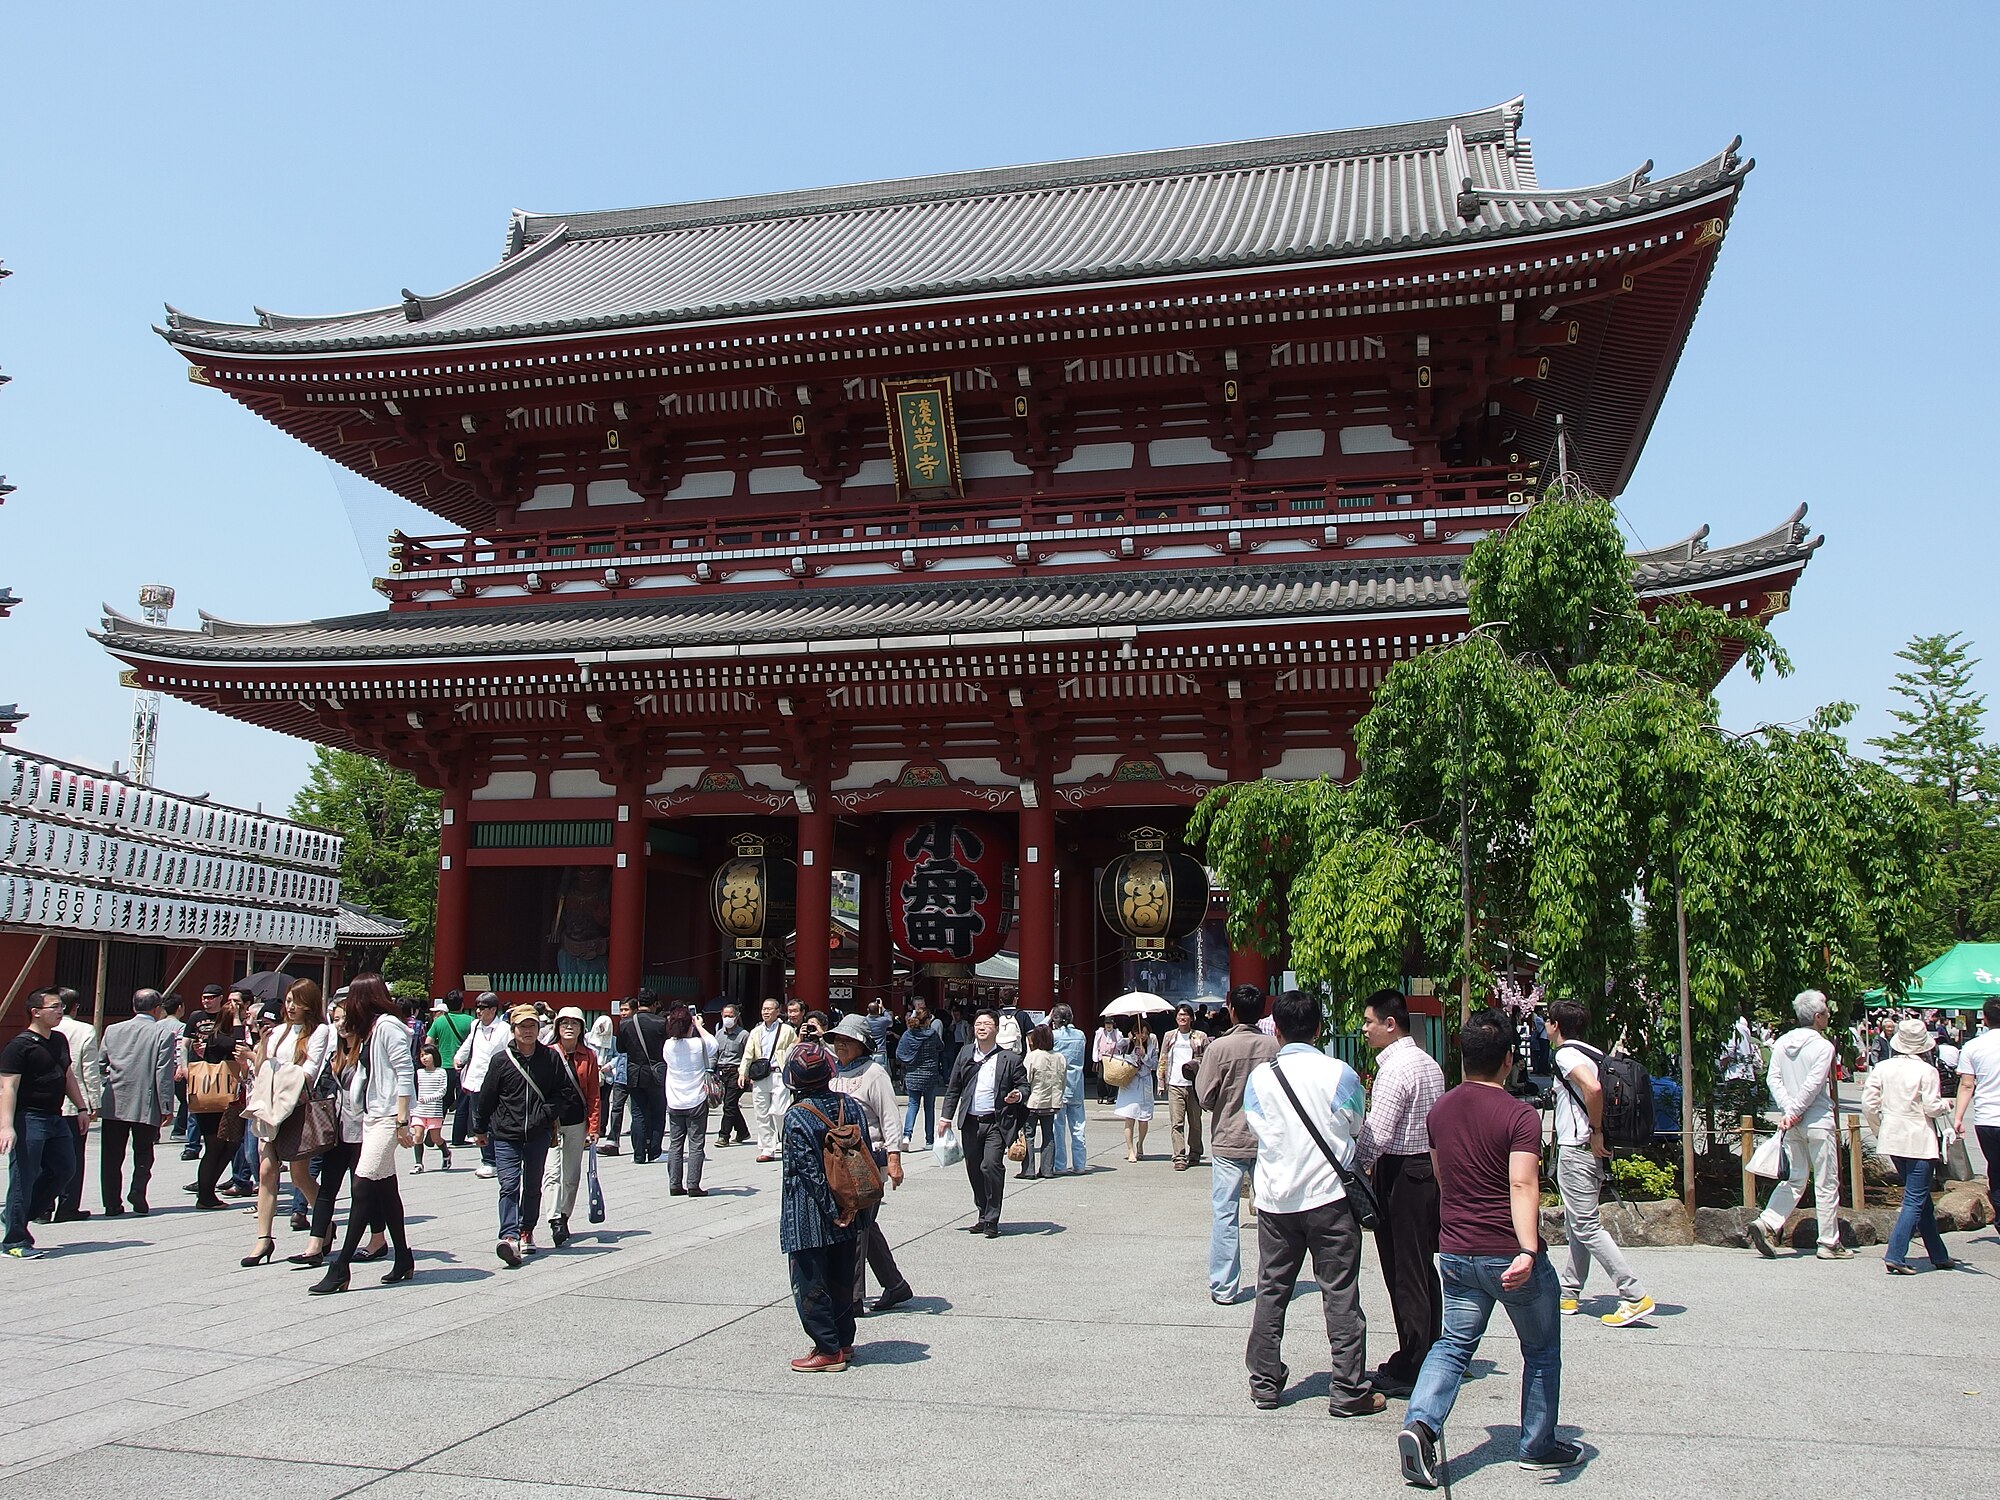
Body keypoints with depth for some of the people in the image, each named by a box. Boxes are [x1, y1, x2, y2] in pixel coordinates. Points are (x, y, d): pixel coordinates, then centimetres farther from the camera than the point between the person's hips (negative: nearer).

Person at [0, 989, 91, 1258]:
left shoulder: (59, 1040, 13)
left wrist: (82, 1107, 22)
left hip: (55, 1118, 9)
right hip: (28, 1119, -9)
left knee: (62, 1170, 12)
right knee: (23, 1179, -5)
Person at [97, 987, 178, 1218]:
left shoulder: (113, 1030, 7)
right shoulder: (163, 1032, -5)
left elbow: (100, 1065, 11)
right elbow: (164, 1074, -9)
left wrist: (98, 1101, 21)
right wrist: (166, 1108, -6)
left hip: (114, 1105, 3)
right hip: (146, 1105, -3)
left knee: (111, 1157, 10)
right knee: (143, 1155, 11)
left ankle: (112, 1204, 9)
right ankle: (138, 1196, -4)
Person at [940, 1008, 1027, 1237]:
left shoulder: (1010, 1059, -1)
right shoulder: (965, 1054, 9)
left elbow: (1024, 1085, 7)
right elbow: (953, 1088, 13)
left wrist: (1018, 1095, -16)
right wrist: (947, 1117, 9)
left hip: (996, 1122, -4)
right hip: (970, 1122, 4)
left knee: (991, 1166, -16)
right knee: (974, 1170, 10)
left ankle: (991, 1220, -6)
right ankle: (983, 1215, 25)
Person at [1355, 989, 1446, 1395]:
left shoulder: (1395, 1069, -18)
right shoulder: (1429, 1063, 11)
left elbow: (1377, 1133, -23)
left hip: (1401, 1176, -9)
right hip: (1430, 1167, 9)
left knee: (1404, 1274, -1)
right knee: (1424, 1269, 16)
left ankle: (1410, 1371, 6)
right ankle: (1429, 1357, 26)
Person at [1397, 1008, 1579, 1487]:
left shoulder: (1440, 1110, 6)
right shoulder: (1520, 1116, -13)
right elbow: (1522, 1186, -26)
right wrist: (1528, 1252, -33)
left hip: (1456, 1252, 5)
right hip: (1511, 1255, -5)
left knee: (1454, 1343, 11)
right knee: (1541, 1350, 16)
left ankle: (1420, 1422, -11)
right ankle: (1538, 1446, 25)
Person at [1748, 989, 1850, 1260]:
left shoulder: (1782, 1042, 6)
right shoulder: (1823, 1046, -11)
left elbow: (1772, 1078, 0)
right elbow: (1813, 1085, -18)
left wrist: (1788, 1110, -6)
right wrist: (1795, 1112, -10)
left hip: (1792, 1123, 6)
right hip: (1818, 1121, -6)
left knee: (1794, 1179, 12)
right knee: (1826, 1183, 4)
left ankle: (1766, 1224, -5)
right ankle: (1829, 1243, 10)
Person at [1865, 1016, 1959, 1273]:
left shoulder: (1882, 1068, 3)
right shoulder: (1926, 1071, -11)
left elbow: (1869, 1105, 1)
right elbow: (1932, 1108, -13)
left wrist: (1880, 1131, 17)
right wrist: (1947, 1104, 9)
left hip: (1892, 1139, 6)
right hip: (1919, 1141, -6)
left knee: (1921, 1198, 17)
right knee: (1915, 1200, -3)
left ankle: (1939, 1256, 25)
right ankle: (1895, 1255, -13)